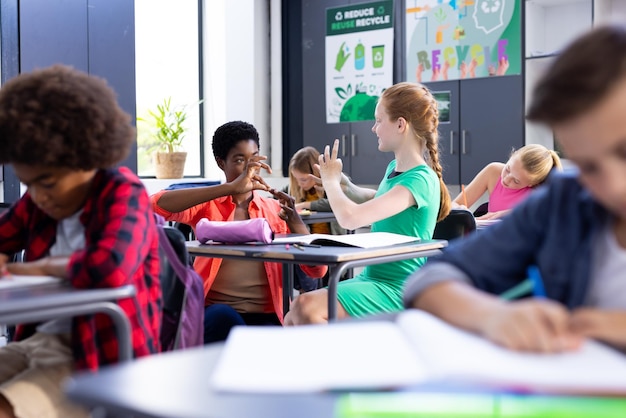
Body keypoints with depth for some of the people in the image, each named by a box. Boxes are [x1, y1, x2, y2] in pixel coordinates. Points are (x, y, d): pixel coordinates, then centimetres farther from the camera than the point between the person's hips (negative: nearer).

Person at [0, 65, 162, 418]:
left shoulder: (124, 194, -11)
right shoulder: (38, 200, 10)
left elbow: (110, 268, -32)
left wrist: (42, 265, -15)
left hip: (102, 359, -8)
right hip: (39, 341, 8)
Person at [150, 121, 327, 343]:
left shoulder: (276, 210, 12)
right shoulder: (207, 205, 6)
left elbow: (318, 270, 4)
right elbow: (157, 204, -16)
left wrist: (294, 221, -14)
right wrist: (230, 188, -22)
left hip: (265, 316, 0)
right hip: (215, 313, 0)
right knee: (223, 317, -35)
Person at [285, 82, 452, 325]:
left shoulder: (420, 180, -19)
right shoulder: (394, 168, 10)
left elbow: (350, 218, -30)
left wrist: (330, 181, -9)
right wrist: (345, 185, 13)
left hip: (397, 290, -9)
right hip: (372, 278, 9)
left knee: (306, 307, -29)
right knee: (292, 321, -6)